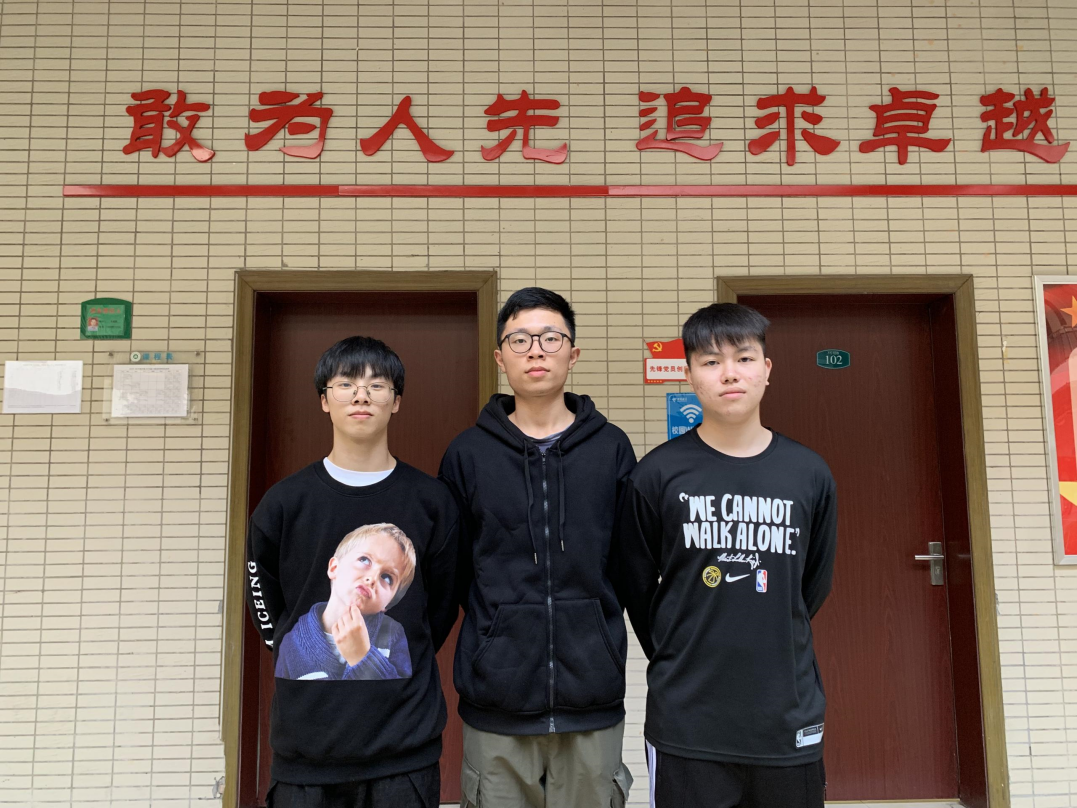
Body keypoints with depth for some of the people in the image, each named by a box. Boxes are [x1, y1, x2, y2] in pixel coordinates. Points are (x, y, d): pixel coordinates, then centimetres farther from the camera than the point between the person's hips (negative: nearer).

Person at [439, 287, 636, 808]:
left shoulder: (612, 448, 2)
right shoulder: (467, 453, 2)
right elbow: (450, 571, 5)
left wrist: (596, 639, 2)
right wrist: (498, 631, 1)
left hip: (593, 702, 1)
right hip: (496, 705, 0)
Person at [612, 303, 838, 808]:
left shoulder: (809, 475, 1)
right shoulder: (657, 474, -6)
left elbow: (813, 587, 11)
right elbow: (635, 589, 1)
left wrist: (769, 653, 11)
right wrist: (677, 662, 7)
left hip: (789, 723, 2)